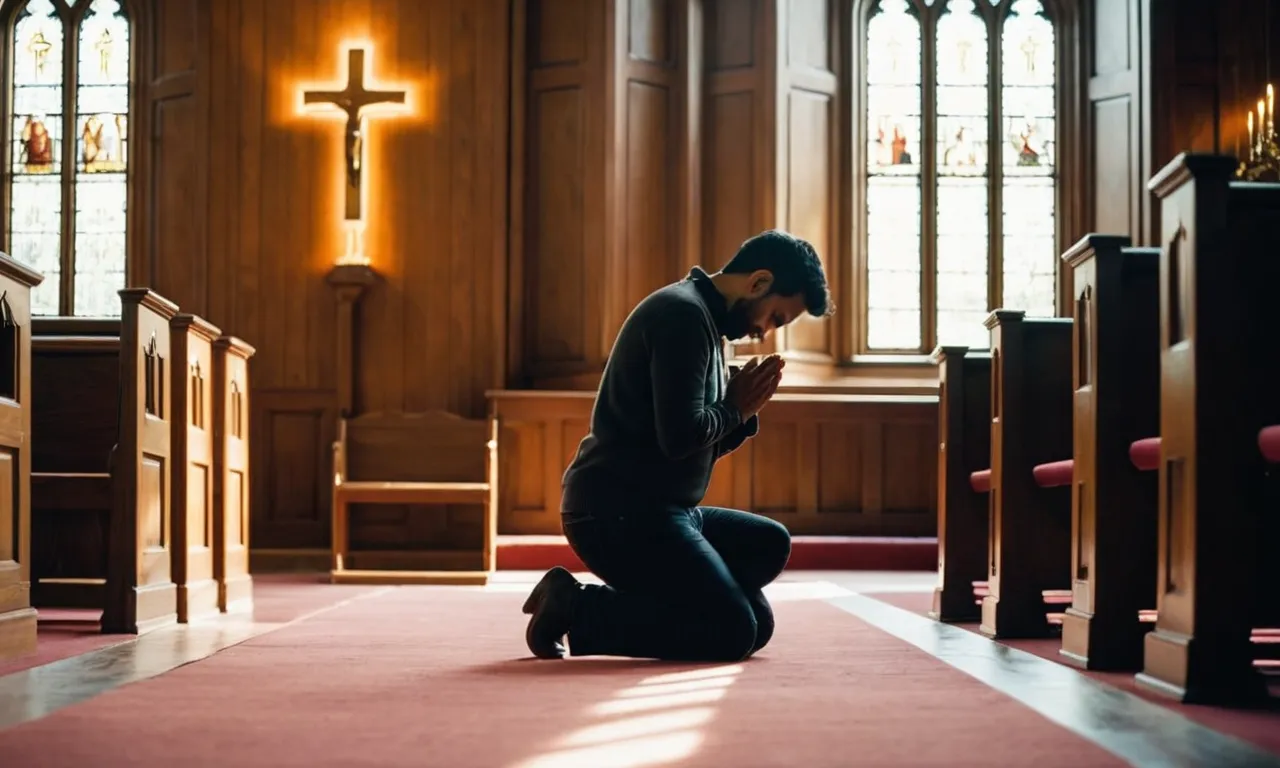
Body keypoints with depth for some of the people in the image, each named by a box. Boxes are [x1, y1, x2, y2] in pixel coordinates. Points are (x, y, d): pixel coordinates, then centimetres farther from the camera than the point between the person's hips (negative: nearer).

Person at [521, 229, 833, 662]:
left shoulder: (703, 319, 19)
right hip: (618, 513, -11)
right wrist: (735, 408, -5)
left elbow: (704, 446, 19)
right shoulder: (683, 313, -13)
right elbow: (680, 437, -24)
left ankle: (644, 608, 5)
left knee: (770, 545, 18)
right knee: (736, 632, -15)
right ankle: (578, 608, -9)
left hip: (655, 511, 11)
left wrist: (742, 412, 1)